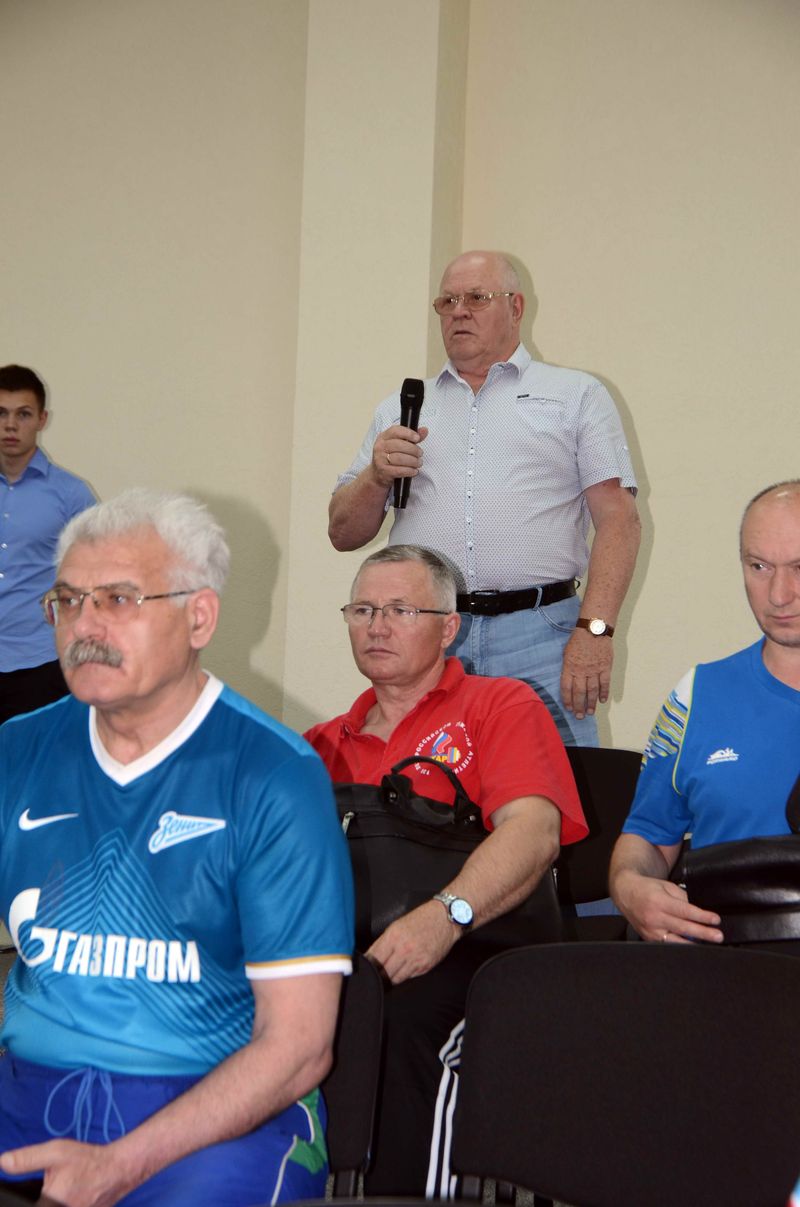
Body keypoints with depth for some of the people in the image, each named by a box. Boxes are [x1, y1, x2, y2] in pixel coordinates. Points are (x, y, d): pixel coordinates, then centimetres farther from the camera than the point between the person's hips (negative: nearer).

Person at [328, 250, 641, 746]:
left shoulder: (576, 395, 12)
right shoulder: (402, 409, 20)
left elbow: (618, 520, 1)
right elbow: (344, 533, 17)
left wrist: (594, 629, -12)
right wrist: (377, 477, -4)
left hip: (538, 636, -2)